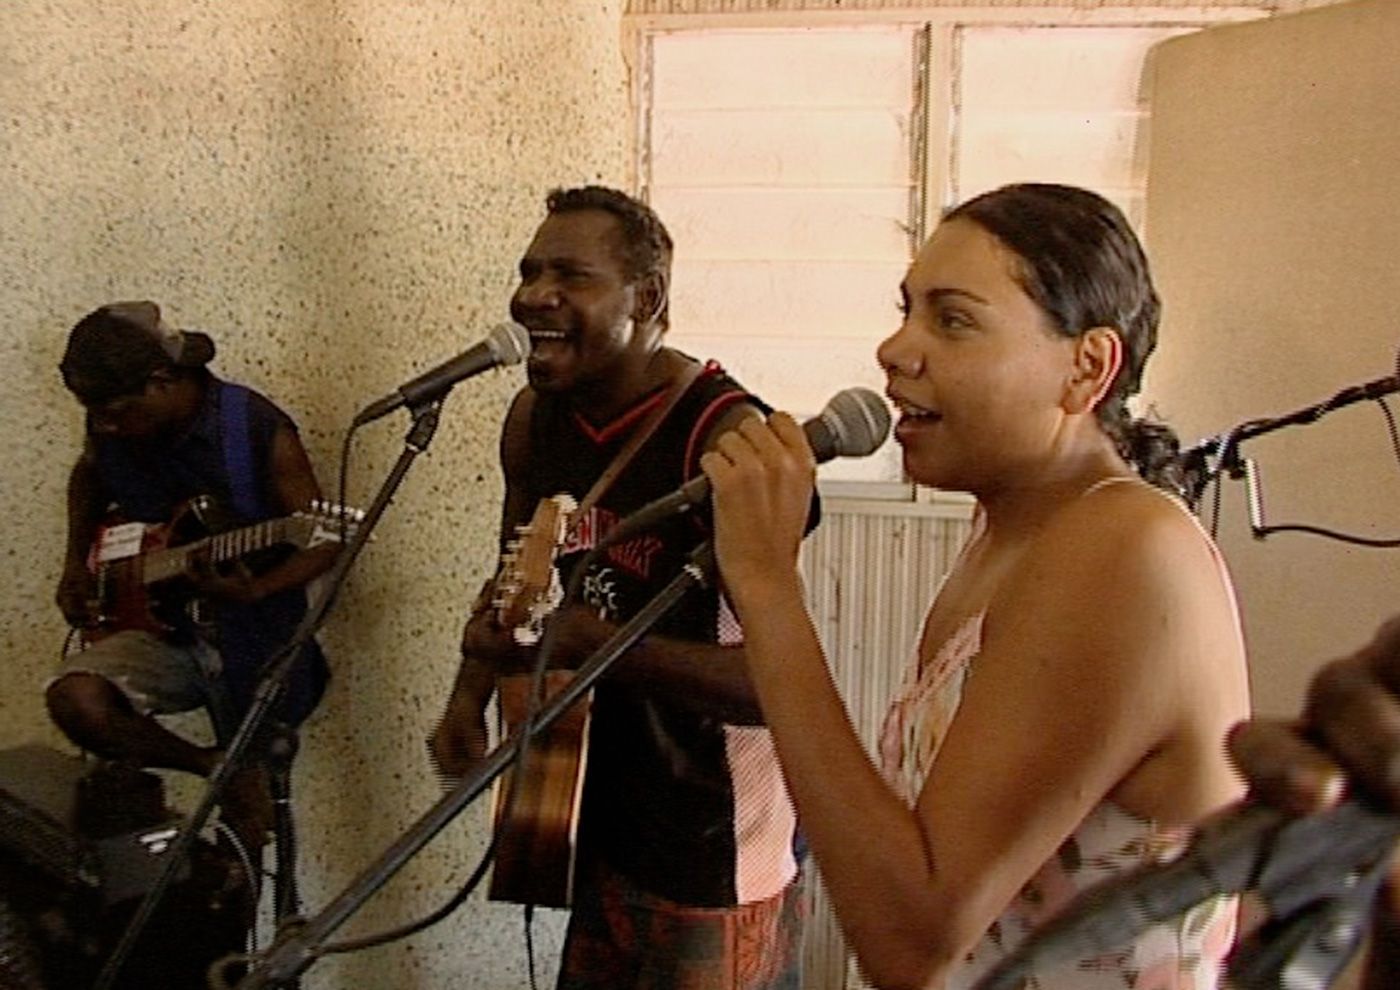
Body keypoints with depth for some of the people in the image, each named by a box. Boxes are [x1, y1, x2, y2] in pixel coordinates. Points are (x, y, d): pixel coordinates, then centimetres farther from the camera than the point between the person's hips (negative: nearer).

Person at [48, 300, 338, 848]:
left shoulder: (258, 430, -18)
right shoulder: (110, 429, -4)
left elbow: (321, 541, -11)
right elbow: (88, 477, 22)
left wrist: (254, 591, -29)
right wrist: (76, 562, 7)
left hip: (252, 638, -4)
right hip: (161, 625, 4)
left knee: (249, 801, -1)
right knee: (75, 700, -25)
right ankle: (210, 764, -3)